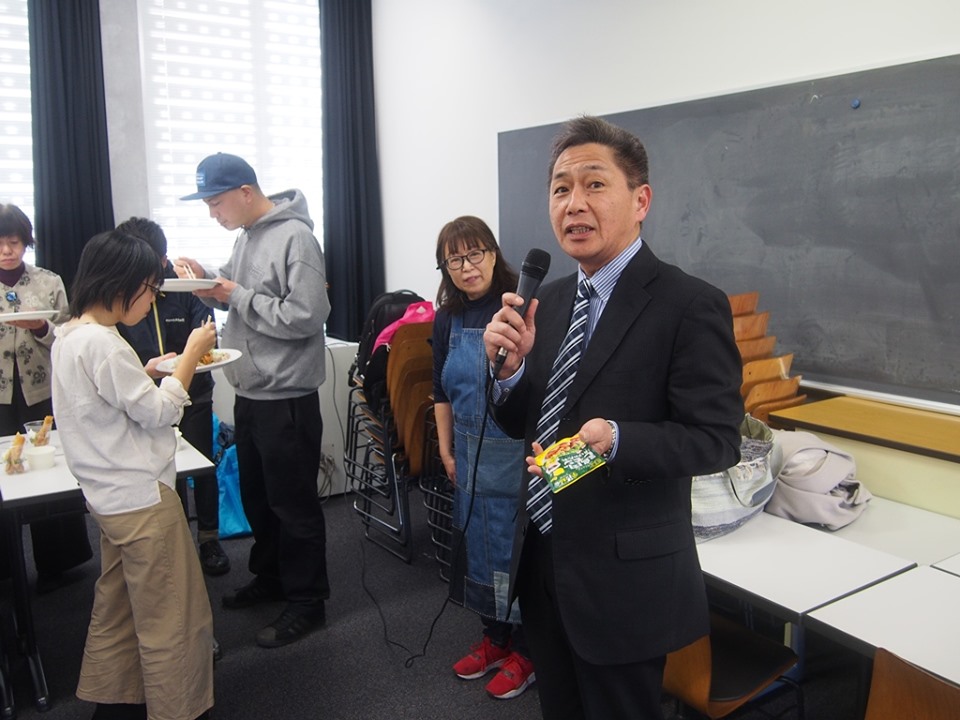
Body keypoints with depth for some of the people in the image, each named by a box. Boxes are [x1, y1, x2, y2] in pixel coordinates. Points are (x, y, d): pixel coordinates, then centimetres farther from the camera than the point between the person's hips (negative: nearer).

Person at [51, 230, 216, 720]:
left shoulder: (70, 335, 8)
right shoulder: (102, 344, -23)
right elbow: (156, 412, -17)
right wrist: (191, 354, -10)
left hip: (110, 496, 10)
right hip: (141, 498, -10)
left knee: (117, 605, 22)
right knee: (172, 619, 3)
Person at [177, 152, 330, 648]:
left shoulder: (294, 237, -16)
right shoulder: (245, 236, 11)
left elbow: (305, 316, -24)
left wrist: (237, 296, -17)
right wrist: (209, 285, 1)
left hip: (286, 397, -9)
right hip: (249, 393, 9)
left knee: (293, 504, 3)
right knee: (256, 496, 21)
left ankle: (306, 602, 19)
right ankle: (270, 578, 40)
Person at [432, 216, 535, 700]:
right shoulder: (448, 319, 6)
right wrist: (446, 451, 13)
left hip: (518, 452, -6)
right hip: (471, 453, 6)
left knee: (520, 548, 5)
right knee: (477, 543, 16)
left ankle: (527, 650, 26)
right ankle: (495, 637, 37)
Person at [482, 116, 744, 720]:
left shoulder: (691, 305, -17)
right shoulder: (551, 299, 4)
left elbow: (717, 439, -18)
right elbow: (522, 424, 7)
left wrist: (616, 438, -35)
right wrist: (511, 365, -14)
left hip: (624, 577, -6)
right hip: (543, 560, 7)